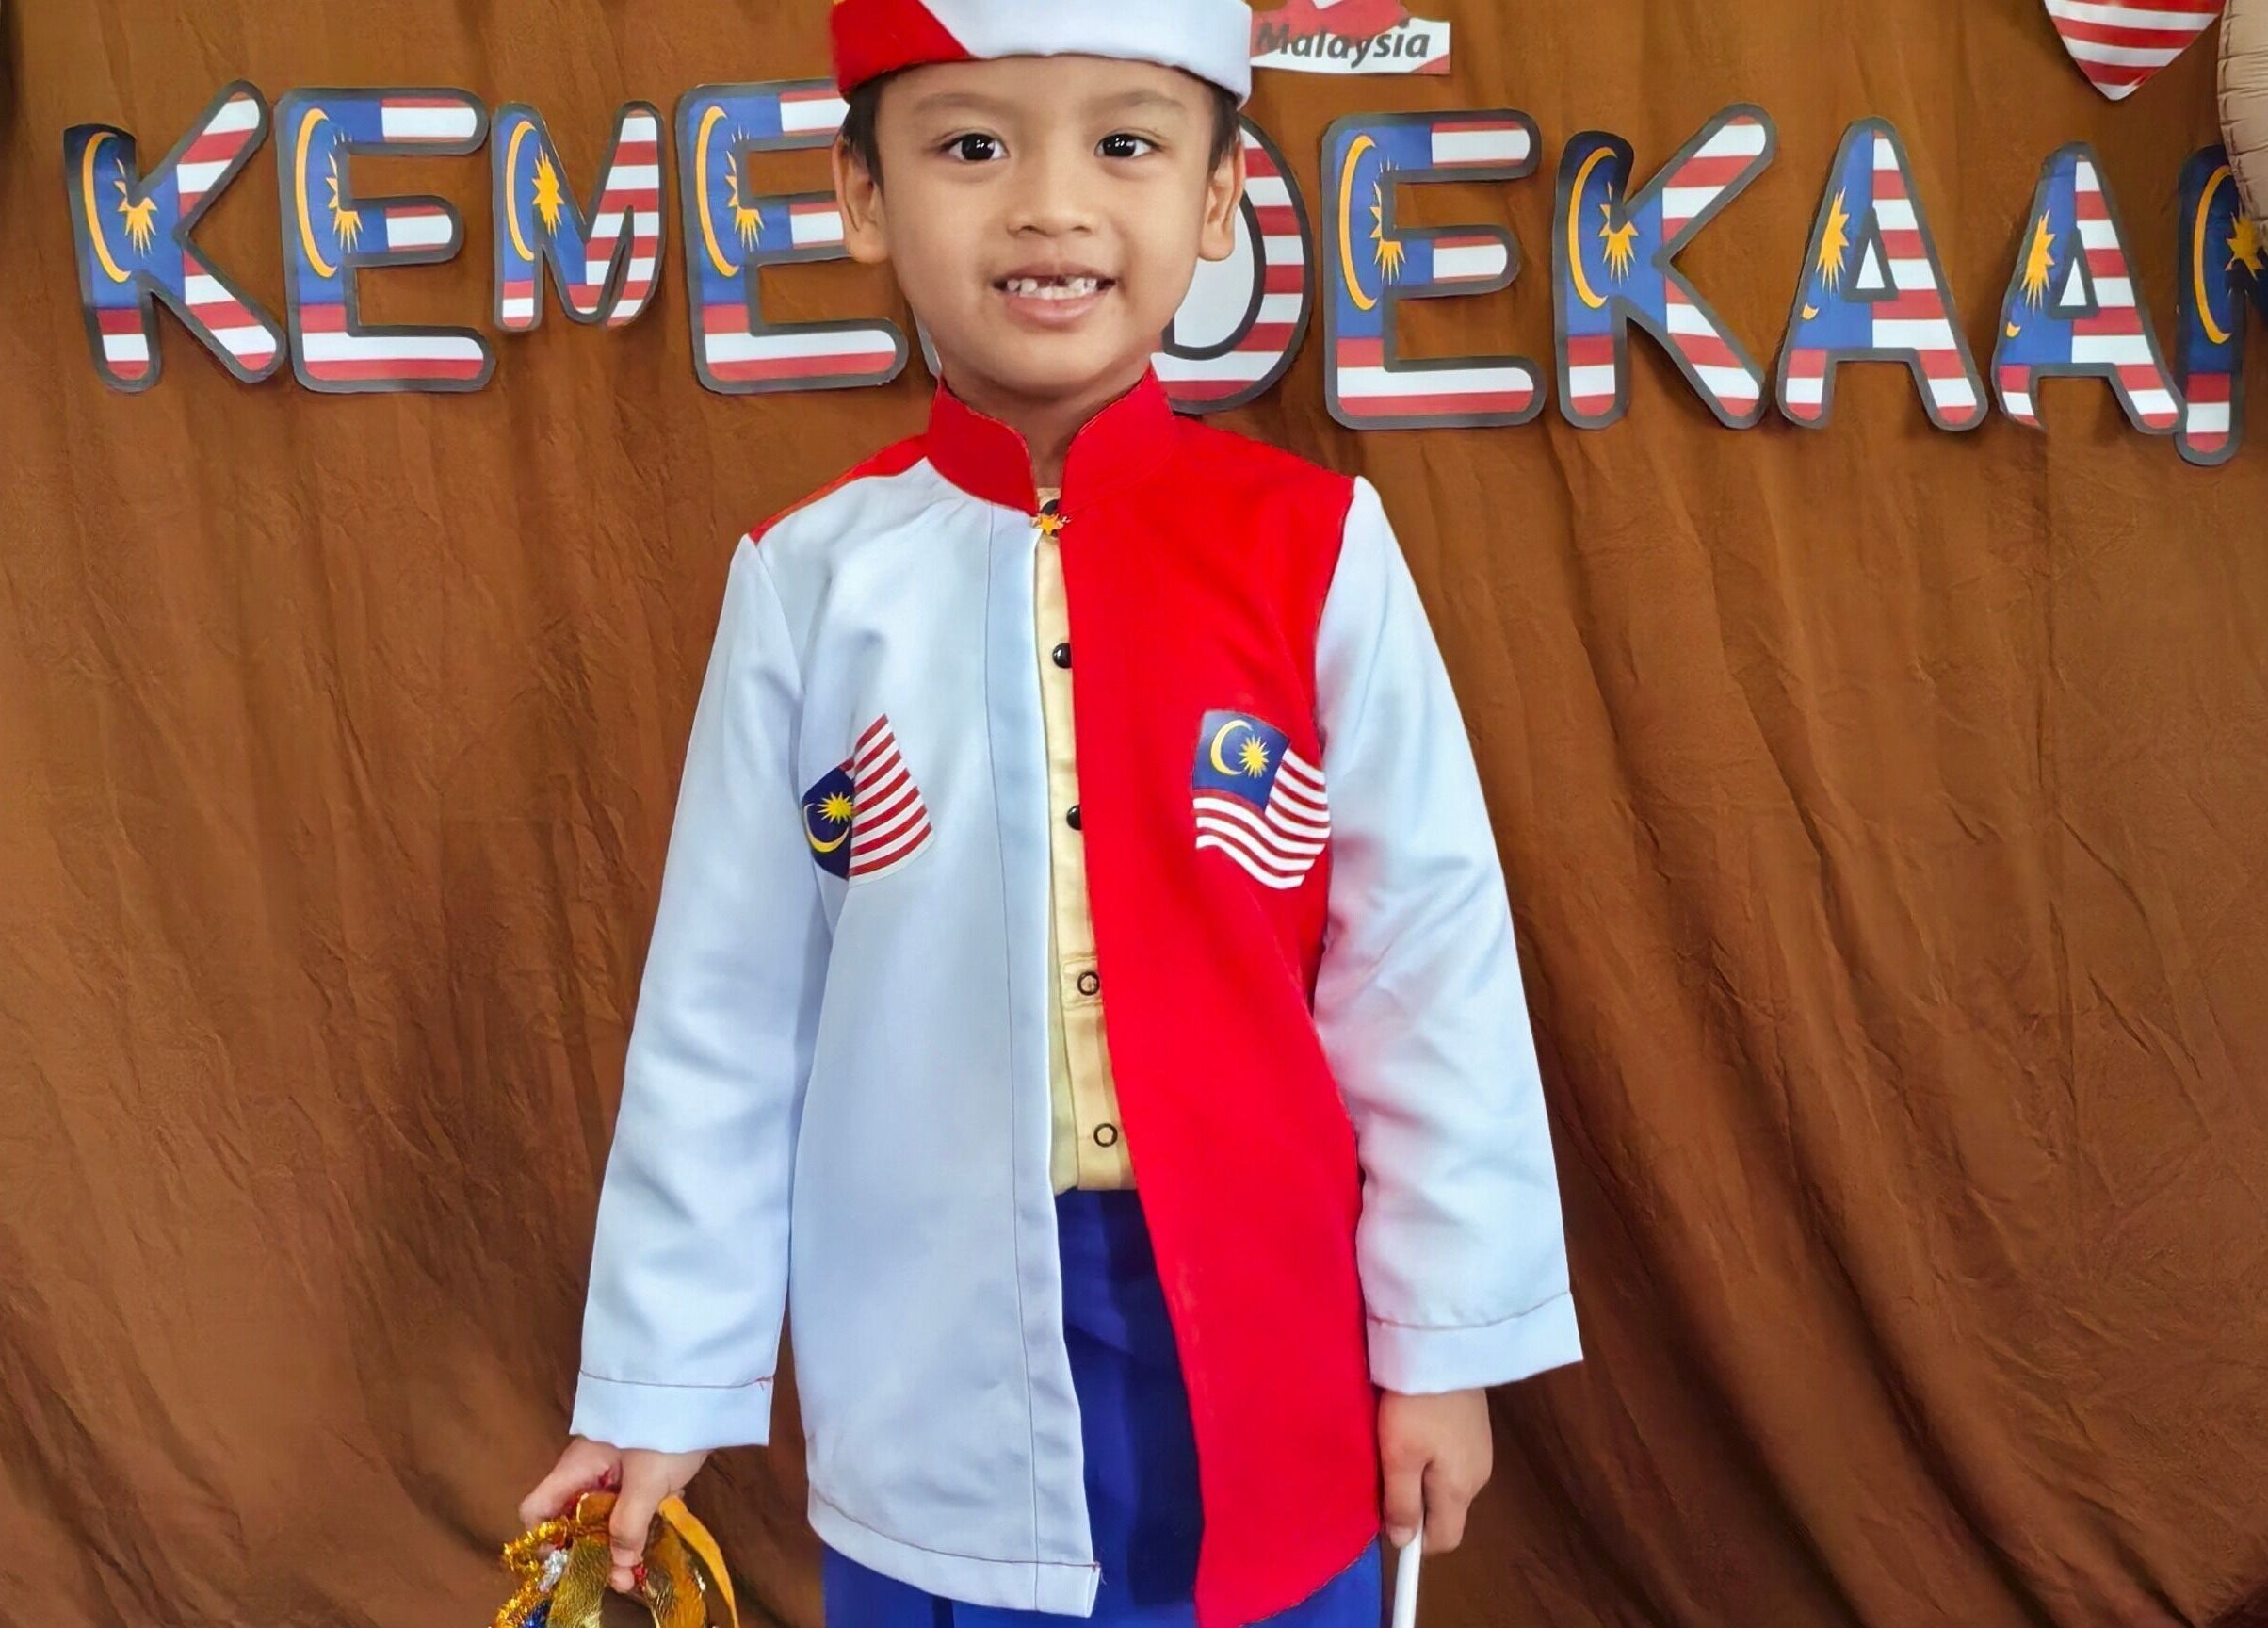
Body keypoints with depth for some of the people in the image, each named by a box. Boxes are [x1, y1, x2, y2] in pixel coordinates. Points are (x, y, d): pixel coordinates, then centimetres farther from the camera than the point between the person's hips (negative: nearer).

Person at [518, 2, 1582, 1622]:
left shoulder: (1317, 550, -9)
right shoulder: (809, 578, -6)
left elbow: (1431, 957, -4)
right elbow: (721, 1005, -1)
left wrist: (1448, 1335, -1)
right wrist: (668, 1375, 4)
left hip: (1268, 1379, 0)